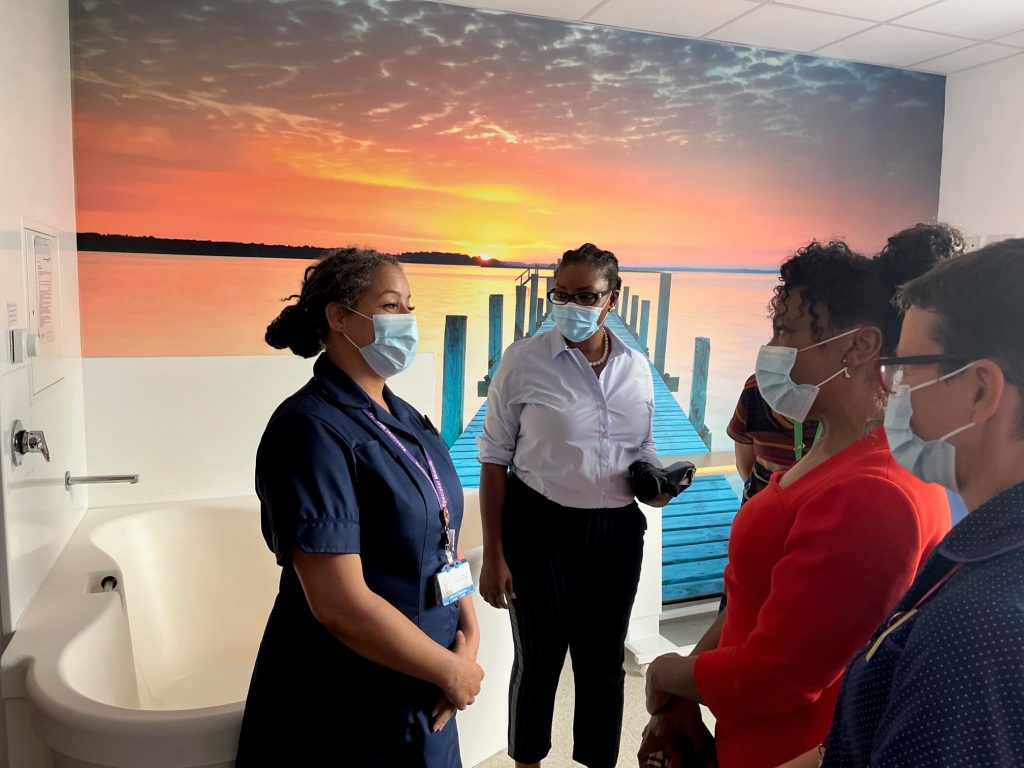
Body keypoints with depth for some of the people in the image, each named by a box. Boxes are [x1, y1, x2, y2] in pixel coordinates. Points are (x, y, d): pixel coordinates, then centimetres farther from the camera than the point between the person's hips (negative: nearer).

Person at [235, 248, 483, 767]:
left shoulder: (406, 419, 4)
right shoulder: (312, 429, -21)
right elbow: (342, 604, -26)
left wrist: (469, 634, -6)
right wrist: (451, 671, -15)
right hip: (344, 712, -7)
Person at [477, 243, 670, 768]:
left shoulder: (637, 368, 2)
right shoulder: (523, 361, -10)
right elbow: (495, 460, -7)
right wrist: (494, 555, -8)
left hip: (616, 533, 3)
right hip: (541, 528, -3)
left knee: (604, 661, 16)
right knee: (537, 660, 12)